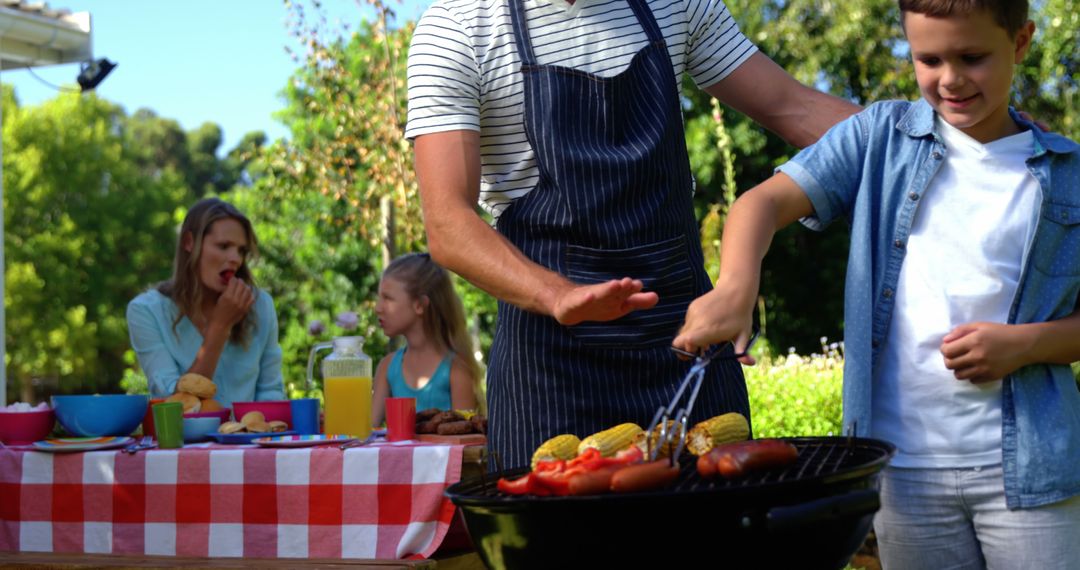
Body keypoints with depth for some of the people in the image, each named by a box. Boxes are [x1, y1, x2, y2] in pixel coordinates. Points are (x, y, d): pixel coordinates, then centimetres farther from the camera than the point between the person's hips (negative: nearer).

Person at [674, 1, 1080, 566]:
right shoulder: (880, 136, 5)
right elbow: (768, 200, -5)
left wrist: (1027, 342, -13)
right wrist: (735, 286, -25)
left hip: (1024, 467, -1)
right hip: (904, 465, 1)